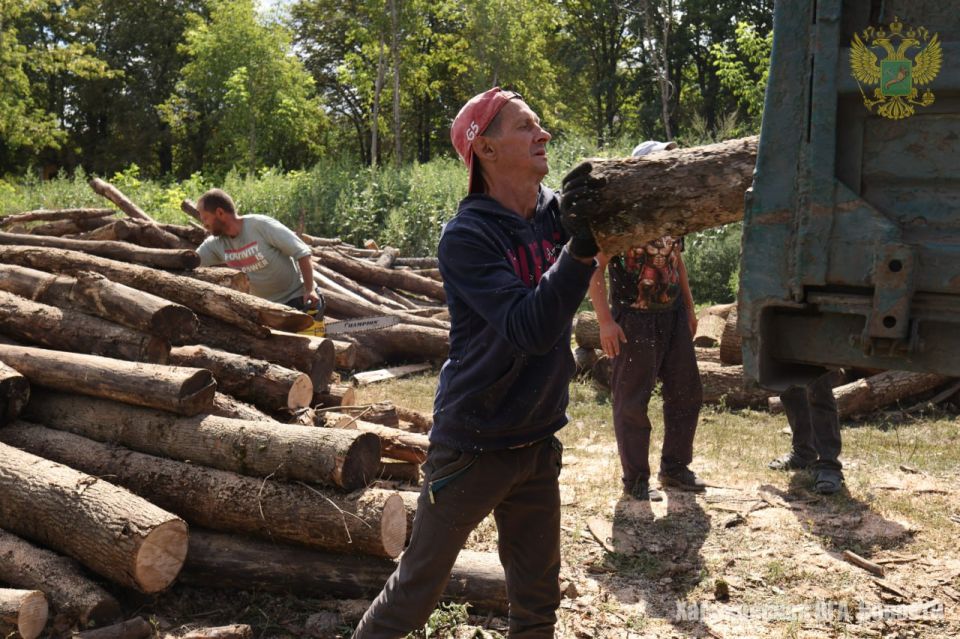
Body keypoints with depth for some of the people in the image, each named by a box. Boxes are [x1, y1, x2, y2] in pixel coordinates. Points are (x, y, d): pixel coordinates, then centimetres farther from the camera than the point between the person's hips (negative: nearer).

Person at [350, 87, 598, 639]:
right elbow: (529, 328, -28)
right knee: (415, 594, 8)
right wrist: (580, 250, -39)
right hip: (473, 444, -5)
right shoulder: (466, 236, -17)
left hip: (538, 444, 6)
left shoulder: (560, 211, 0)